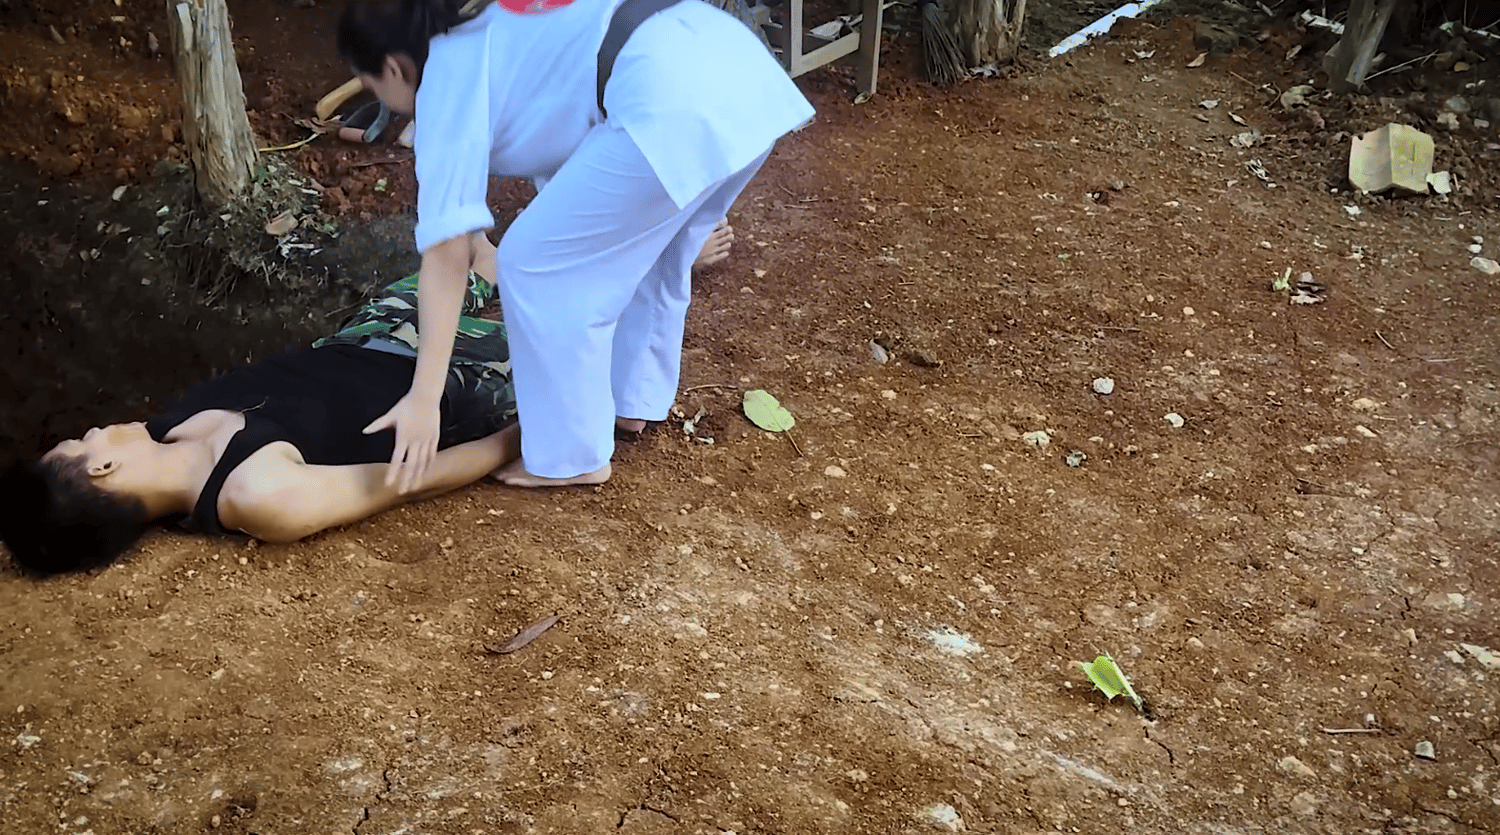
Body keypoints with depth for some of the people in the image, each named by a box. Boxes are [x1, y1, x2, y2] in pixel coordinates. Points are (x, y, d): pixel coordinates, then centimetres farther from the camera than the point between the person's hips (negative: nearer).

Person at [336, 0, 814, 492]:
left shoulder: (447, 81, 8)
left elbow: (448, 248, -1)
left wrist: (424, 397, -1)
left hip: (677, 106, -10)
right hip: (747, 75, 10)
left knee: (536, 264, 6)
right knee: (645, 257, 29)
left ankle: (571, 456, 17)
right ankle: (634, 402, 46)